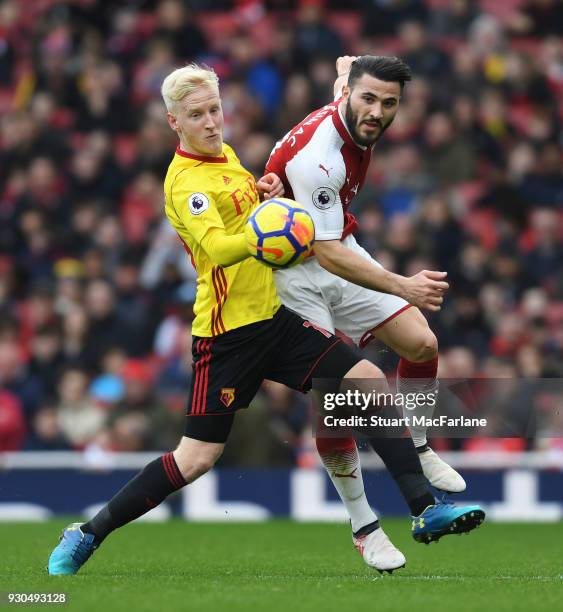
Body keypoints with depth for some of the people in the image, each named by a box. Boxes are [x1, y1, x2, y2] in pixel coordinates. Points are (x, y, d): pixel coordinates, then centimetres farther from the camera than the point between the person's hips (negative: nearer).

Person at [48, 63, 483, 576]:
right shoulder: (186, 181, -16)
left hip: (273, 318, 8)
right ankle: (86, 538, 5)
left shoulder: (225, 154, 11)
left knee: (370, 383, -2)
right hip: (227, 332, -8)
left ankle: (422, 511, 6)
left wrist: (267, 191, 8)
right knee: (197, 458, -8)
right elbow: (217, 248, -32)